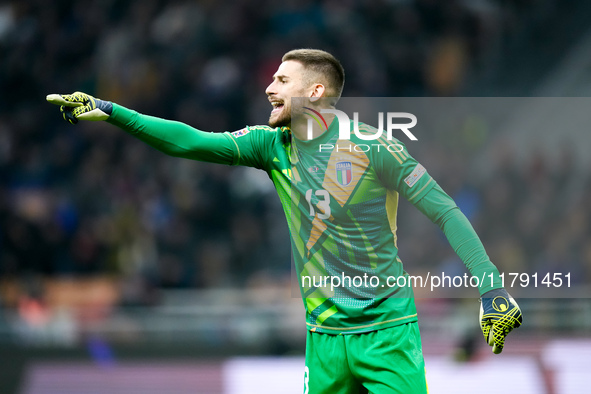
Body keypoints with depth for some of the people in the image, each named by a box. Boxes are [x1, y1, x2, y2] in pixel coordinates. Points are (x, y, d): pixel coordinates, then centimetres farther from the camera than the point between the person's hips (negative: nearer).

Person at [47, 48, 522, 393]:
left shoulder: (373, 147, -9)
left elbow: (445, 212, -8)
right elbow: (189, 142, 0)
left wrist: (492, 286, -15)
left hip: (388, 331, -5)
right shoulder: (273, 146, 6)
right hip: (324, 336, 5)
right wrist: (109, 111, -7)